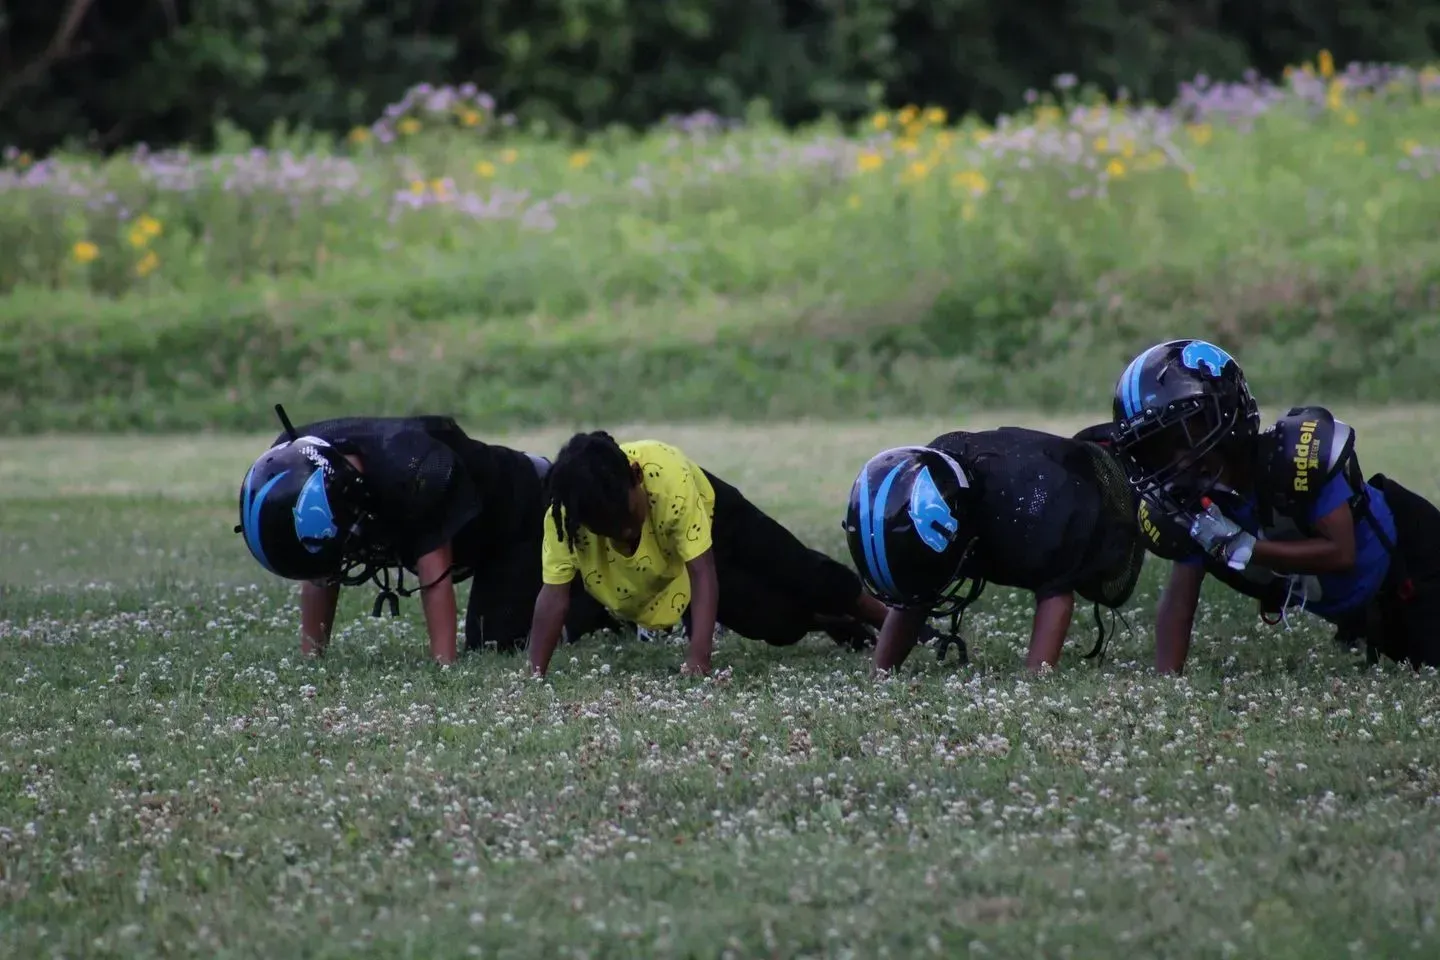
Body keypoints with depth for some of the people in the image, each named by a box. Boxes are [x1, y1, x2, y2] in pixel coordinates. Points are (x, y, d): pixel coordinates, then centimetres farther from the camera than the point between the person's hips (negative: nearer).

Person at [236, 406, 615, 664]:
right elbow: (319, 575, -11)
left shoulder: (414, 472, -43)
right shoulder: (300, 472, -22)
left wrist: (444, 666, -38)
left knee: (496, 646, -11)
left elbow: (435, 572, -37)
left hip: (519, 515, -7)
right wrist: (309, 661, -11)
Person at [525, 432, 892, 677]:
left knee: (809, 578, 12)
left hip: (714, 512, -2)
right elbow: (554, 596, -32)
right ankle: (835, 627, 35)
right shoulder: (566, 513, -38)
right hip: (667, 567, 2)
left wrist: (698, 660, -51)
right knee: (778, 626, 3)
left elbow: (702, 574, -44)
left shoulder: (668, 477, -45)